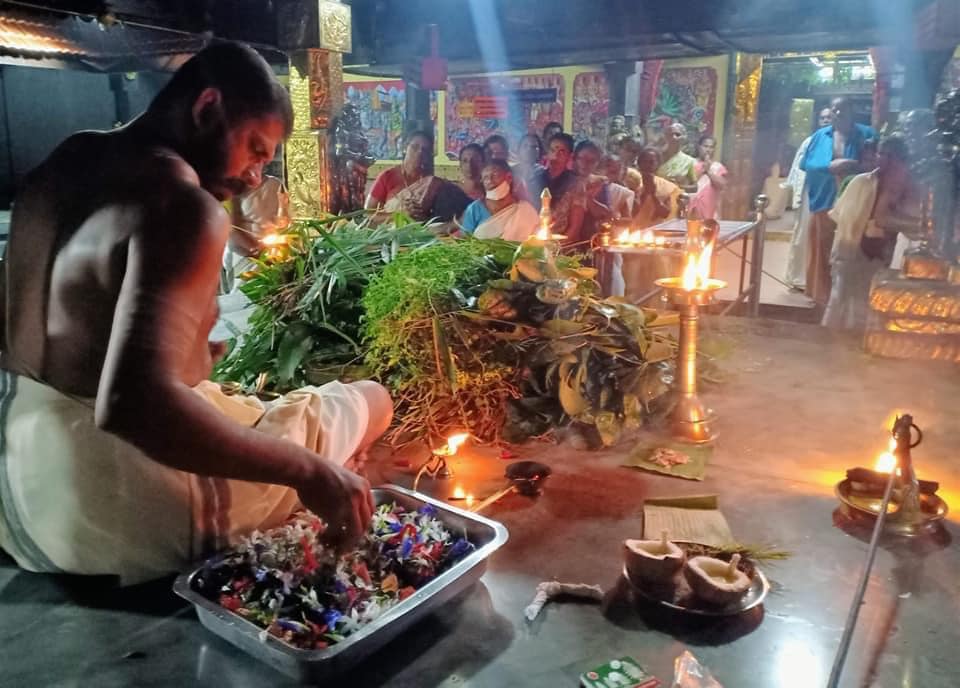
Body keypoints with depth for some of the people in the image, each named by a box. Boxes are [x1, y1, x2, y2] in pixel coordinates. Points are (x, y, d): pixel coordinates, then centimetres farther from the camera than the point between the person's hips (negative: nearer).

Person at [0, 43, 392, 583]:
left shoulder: (65, 163, 6)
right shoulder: (184, 205, -21)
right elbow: (131, 402, -34)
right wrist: (307, 469, -27)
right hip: (114, 516, -8)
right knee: (372, 401, 5)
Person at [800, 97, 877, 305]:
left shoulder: (866, 134, 4)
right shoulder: (821, 136, 9)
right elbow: (806, 164, 0)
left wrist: (857, 166, -20)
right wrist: (830, 167, -15)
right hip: (824, 204, 2)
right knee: (822, 255, 7)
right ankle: (823, 296, 19)